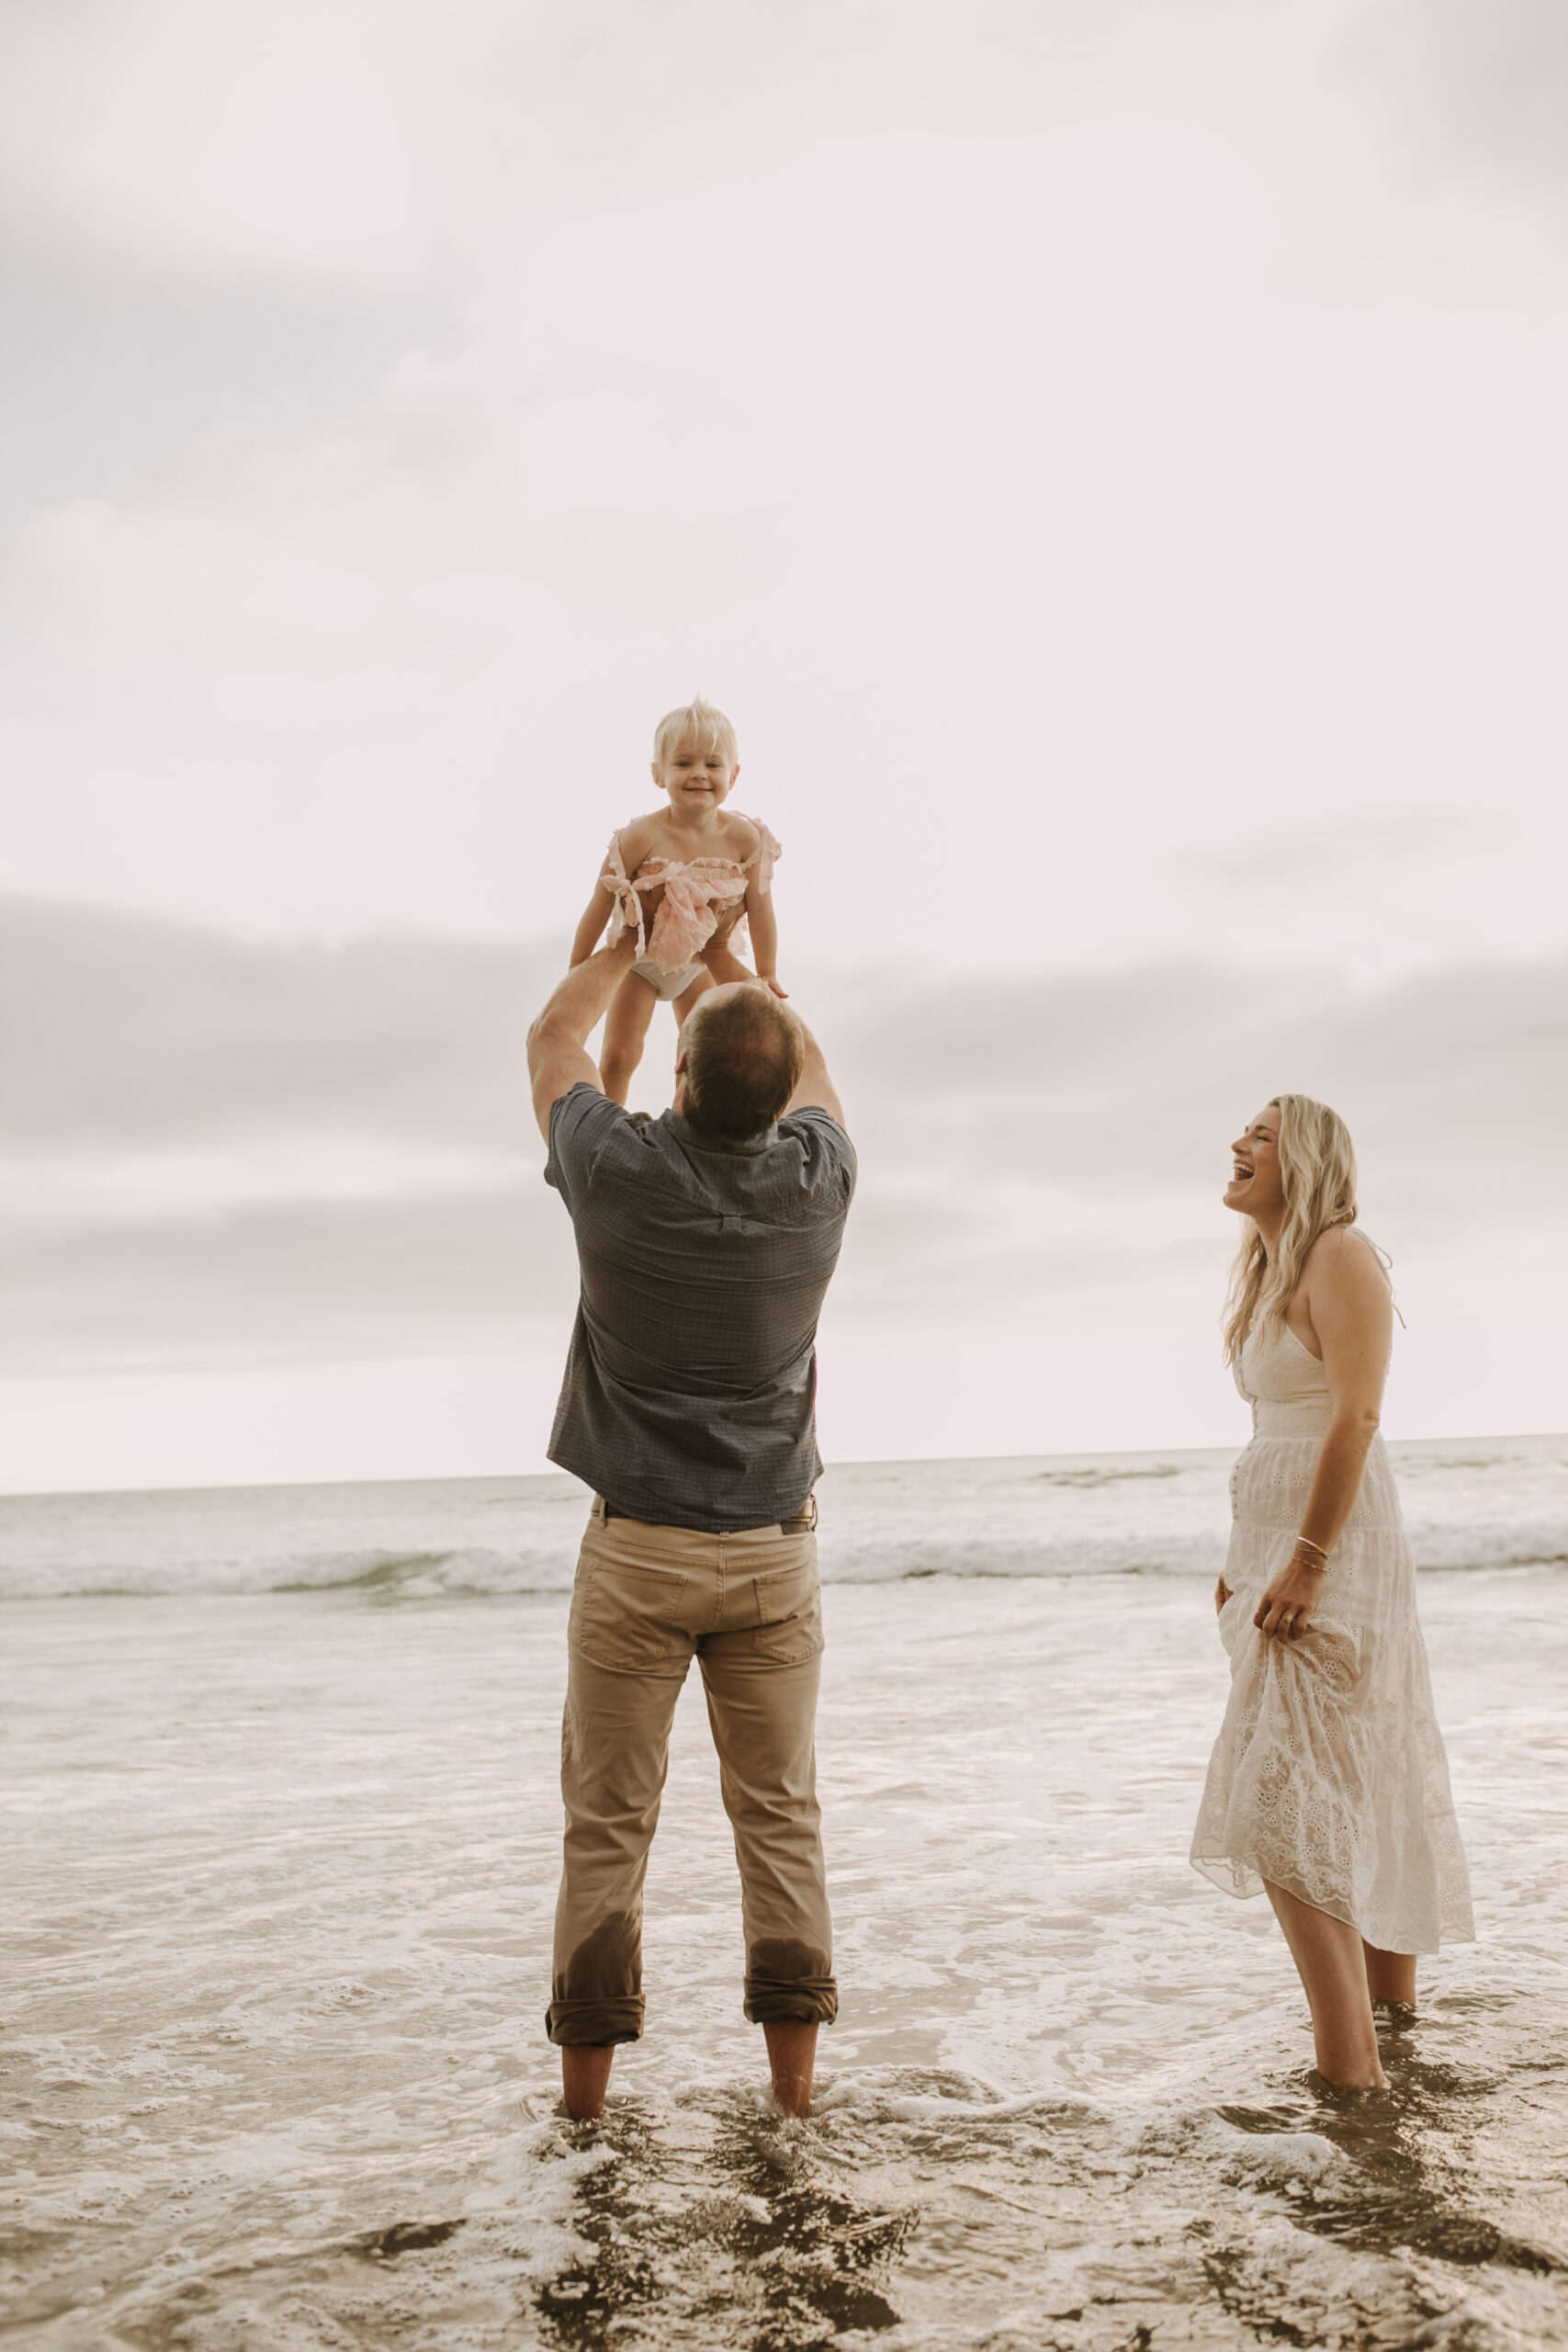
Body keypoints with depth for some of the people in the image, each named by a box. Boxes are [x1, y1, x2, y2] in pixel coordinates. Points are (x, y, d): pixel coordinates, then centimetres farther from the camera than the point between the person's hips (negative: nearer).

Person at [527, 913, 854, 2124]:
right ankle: (792, 2096, 12)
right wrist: (722, 947, 28)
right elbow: (811, 1064, 16)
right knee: (780, 1819, 8)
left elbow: (553, 1039, 8)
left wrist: (635, 939, 22)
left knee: (608, 1827, 6)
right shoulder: (817, 1177, -8)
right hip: (775, 1546, 2)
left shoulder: (621, 1171, -14)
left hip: (638, 1547, -2)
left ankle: (585, 2103, 14)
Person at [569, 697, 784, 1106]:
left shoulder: (746, 838, -23)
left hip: (702, 961, 3)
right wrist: (576, 972, -13)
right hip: (640, 958, -3)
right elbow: (601, 905, -20)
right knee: (619, 1057, -3)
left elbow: (760, 909, -11)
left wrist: (767, 975, -3)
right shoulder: (642, 837, -30)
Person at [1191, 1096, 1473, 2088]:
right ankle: (1392, 1996, 32)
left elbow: (1356, 1417, -20)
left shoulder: (1341, 1254, -12)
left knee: (1290, 1801, -13)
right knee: (1360, 1780, 18)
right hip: (1276, 1532, 10)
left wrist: (1305, 1564, -24)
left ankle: (1349, 2063, -10)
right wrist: (1243, 1557, 16)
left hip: (1332, 1539, -10)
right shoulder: (1270, 1268, 16)